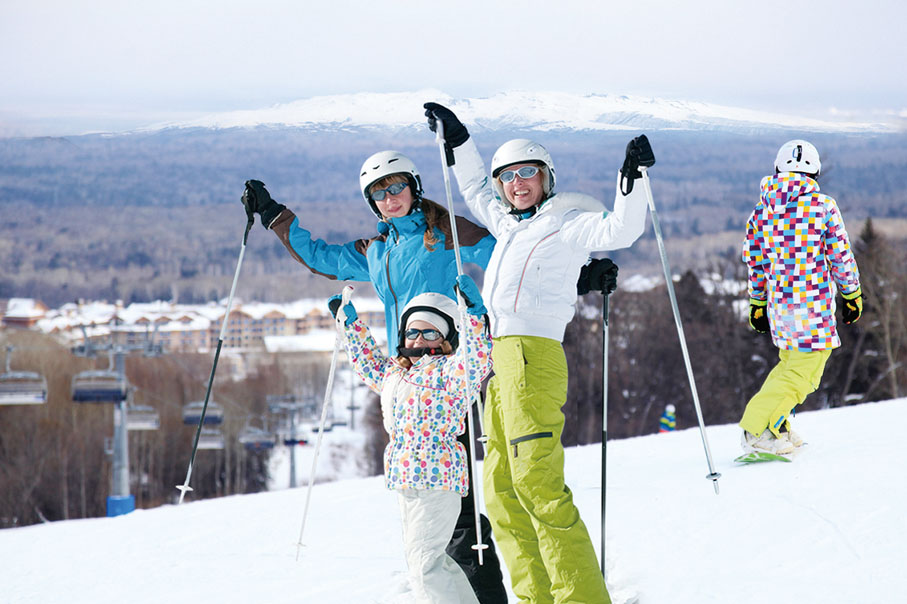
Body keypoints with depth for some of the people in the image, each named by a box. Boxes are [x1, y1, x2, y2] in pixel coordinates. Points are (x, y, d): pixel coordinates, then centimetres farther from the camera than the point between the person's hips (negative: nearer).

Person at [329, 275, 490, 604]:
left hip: (436, 477, -10)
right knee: (419, 557, 17)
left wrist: (474, 316, -35)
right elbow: (369, 363, 38)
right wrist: (349, 322, 39)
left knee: (423, 561, -15)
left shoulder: (448, 370, -7)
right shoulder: (395, 373, 18)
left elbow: (476, 363, -27)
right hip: (405, 481, 10)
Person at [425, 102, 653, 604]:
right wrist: (457, 140, 43)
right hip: (502, 361, 9)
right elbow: (475, 190, 43)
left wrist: (632, 180, -23)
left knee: (536, 482, -18)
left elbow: (619, 229, -12)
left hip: (533, 355, -9)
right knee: (501, 492, 3)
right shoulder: (509, 224, 25)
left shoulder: (566, 223, 3)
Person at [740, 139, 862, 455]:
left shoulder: (764, 208, 6)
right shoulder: (824, 206, -6)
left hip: (778, 299, 6)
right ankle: (758, 429, -15)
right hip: (814, 303, -6)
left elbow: (753, 259, 11)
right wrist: (852, 295, 9)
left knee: (792, 360, 23)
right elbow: (841, 256, -4)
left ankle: (777, 430, 19)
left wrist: (757, 304, 20)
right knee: (803, 370, -4)